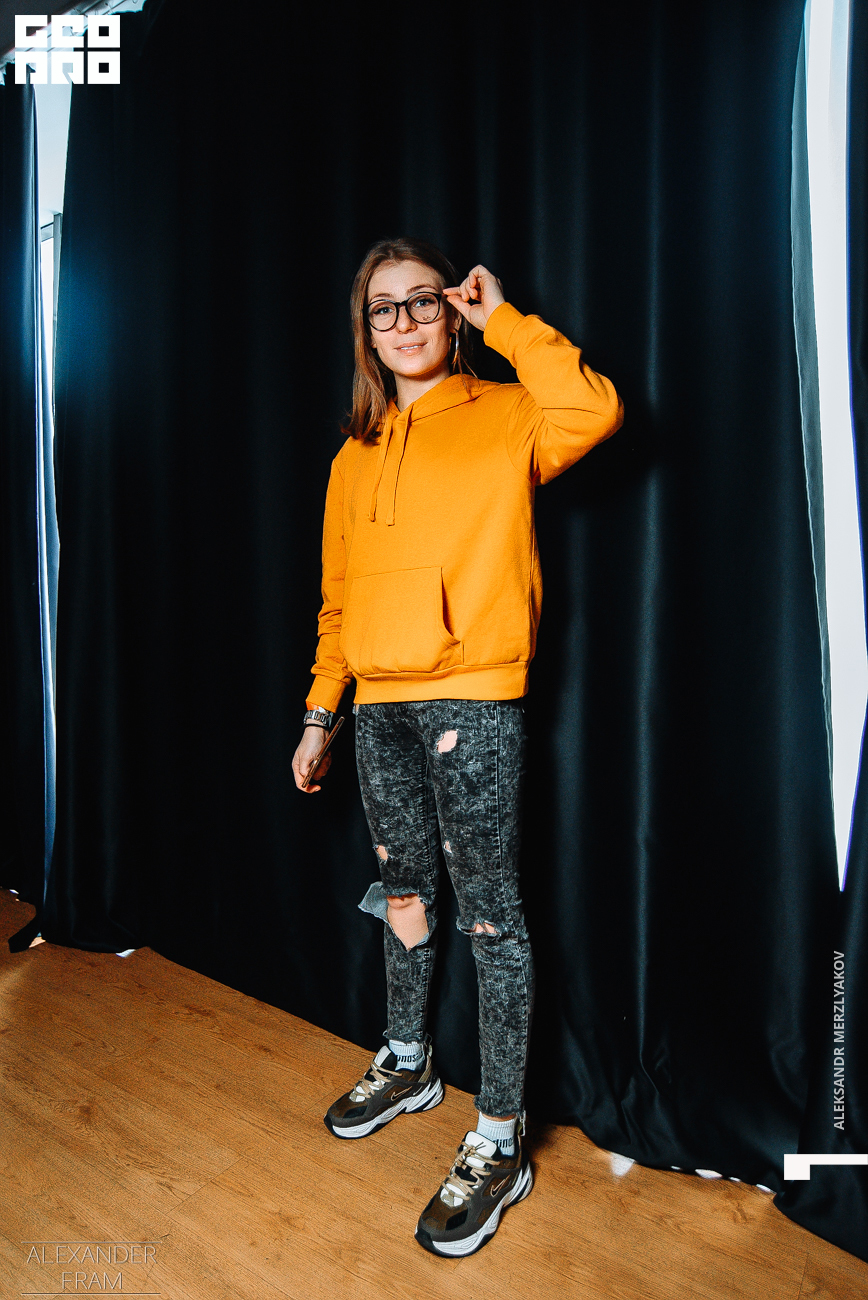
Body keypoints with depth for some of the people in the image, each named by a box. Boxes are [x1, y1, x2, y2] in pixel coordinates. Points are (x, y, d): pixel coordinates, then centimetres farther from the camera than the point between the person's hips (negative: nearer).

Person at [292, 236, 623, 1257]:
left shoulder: (502, 418, 3)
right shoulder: (355, 456, 17)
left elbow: (593, 410, -20)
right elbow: (338, 597, 17)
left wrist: (501, 320, -7)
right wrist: (319, 713, 15)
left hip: (473, 701, -5)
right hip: (380, 705, 6)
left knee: (488, 912, 0)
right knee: (403, 894, 17)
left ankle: (499, 1138, 17)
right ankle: (406, 1064, 39)